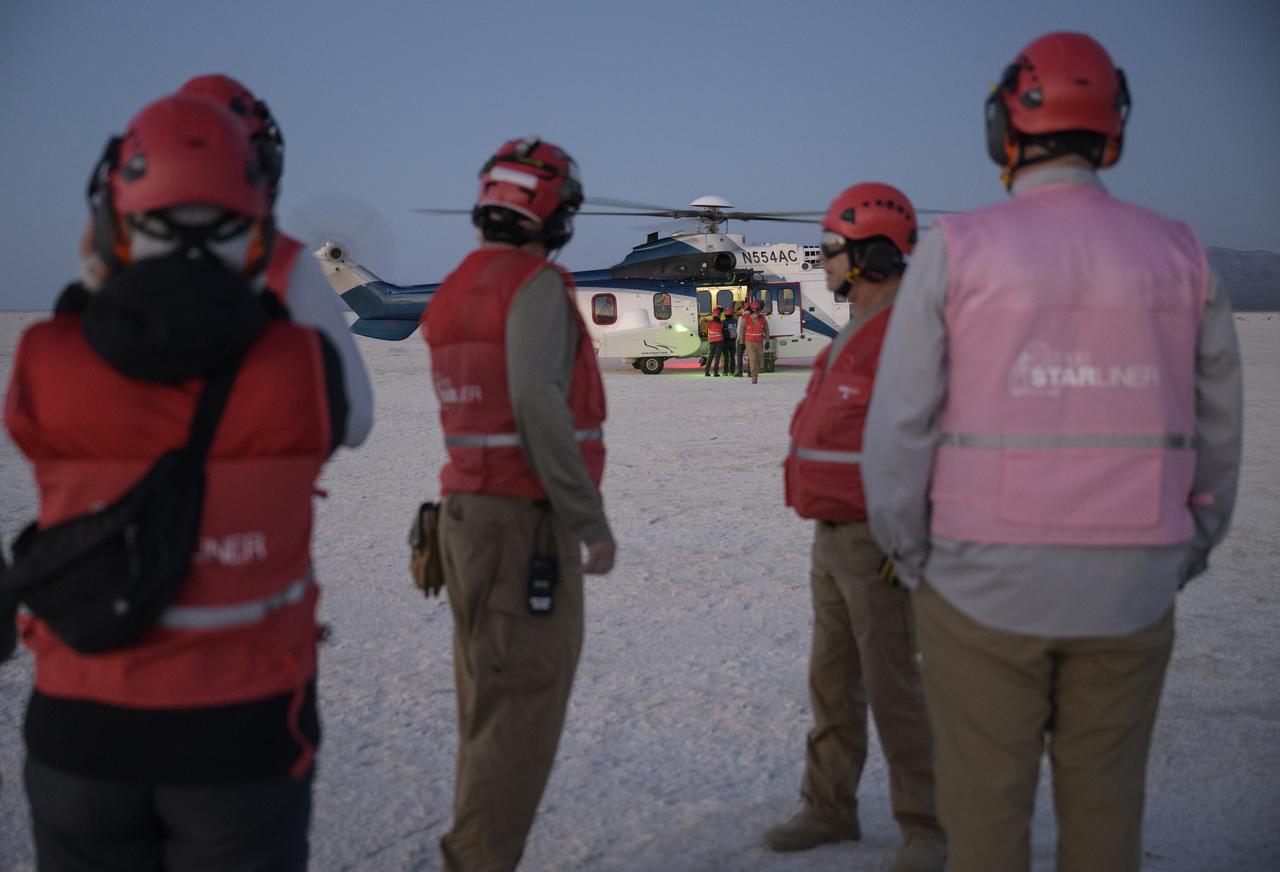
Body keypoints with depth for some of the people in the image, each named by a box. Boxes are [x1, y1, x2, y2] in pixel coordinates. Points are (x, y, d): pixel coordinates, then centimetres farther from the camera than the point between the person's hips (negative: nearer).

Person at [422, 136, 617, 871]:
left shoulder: (454, 292, 11)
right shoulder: (537, 286, -14)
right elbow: (537, 404, -26)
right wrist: (592, 521, -22)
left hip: (468, 512, 9)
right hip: (527, 524, -9)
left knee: (490, 701, 15)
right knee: (525, 707, -3)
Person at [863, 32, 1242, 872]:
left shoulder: (955, 250, -9)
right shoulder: (1179, 255, 0)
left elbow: (898, 432, -10)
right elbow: (1215, 437, 6)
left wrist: (913, 562, 3)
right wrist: (1180, 563, 18)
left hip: (985, 582, -2)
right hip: (1126, 591, 3)